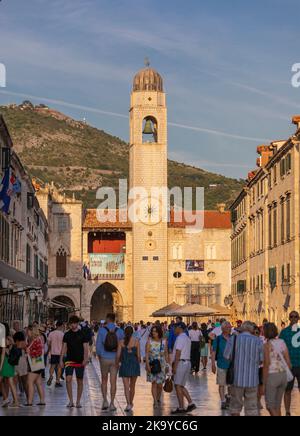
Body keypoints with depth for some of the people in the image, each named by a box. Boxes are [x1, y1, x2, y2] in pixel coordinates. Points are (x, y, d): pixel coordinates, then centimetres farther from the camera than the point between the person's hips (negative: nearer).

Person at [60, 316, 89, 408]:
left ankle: (78, 402, 15)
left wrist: (85, 359, -15)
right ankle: (71, 401, -6)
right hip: (69, 360, 1)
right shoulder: (67, 334, 6)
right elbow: (64, 348, 9)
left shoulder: (82, 334, 0)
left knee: (80, 381, 5)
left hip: (80, 361, -1)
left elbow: (85, 348, -2)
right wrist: (61, 360, 3)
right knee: (68, 379, -12)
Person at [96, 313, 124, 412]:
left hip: (104, 359, 0)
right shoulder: (120, 331, -4)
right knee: (113, 382, 5)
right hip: (115, 359, 1)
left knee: (104, 380, 15)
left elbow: (98, 345, -5)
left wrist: (99, 356, 10)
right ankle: (112, 403, 3)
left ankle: (105, 401, 5)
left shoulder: (102, 330, -7)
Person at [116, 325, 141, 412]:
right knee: (132, 386, 16)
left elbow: (118, 355, -5)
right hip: (134, 364, 1)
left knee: (126, 386, -1)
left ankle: (128, 404, -17)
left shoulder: (121, 342, -4)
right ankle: (131, 403, 28)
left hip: (125, 365, -1)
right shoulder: (136, 341, -3)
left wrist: (117, 363, 11)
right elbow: (138, 355, -2)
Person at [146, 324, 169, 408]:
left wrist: (167, 365, 7)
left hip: (161, 365, 2)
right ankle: (155, 402, -4)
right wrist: (147, 365, -15)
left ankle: (158, 399, 28)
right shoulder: (149, 341, -4)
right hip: (152, 365, -2)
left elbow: (166, 354, 7)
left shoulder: (164, 341, 1)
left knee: (160, 385, 4)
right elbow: (147, 354, -6)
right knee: (154, 383, -7)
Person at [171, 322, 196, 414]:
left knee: (178, 386, -5)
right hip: (187, 362, 10)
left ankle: (181, 407, -5)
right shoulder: (187, 338, 18)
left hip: (180, 362, -9)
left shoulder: (180, 338, -12)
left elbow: (178, 353, -18)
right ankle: (190, 403, 7)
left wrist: (174, 366, -17)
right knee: (181, 386, 14)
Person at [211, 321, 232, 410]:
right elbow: (213, 352, -3)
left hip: (232, 365, 3)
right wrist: (213, 364, -9)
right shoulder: (218, 339, -3)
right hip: (222, 365, -3)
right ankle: (223, 401, 7)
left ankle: (228, 397, 30)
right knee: (221, 384, 1)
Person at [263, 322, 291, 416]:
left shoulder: (267, 345, -13)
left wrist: (264, 383, -11)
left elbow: (266, 365, -16)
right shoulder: (282, 342, 4)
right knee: (277, 406, 17)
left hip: (271, 376, -6)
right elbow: (288, 361, 3)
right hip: (283, 375, 6)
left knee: (270, 407, 2)